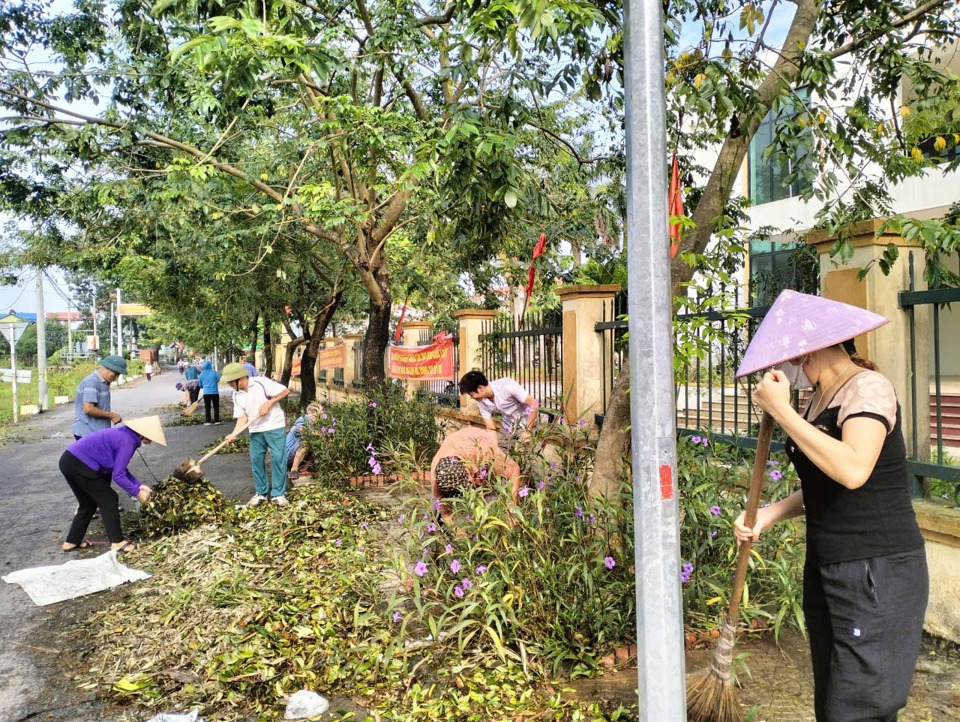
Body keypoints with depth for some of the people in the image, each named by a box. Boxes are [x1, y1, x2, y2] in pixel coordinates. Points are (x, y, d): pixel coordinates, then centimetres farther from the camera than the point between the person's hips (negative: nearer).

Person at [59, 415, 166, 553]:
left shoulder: (125, 435, 13)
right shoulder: (127, 441, -16)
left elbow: (121, 469, 18)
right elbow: (118, 475, -17)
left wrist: (138, 485, 11)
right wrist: (137, 492, -6)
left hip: (69, 461, 10)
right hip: (79, 465, -10)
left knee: (88, 504, 23)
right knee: (109, 500, 2)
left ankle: (72, 541, 32)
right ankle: (117, 542, 8)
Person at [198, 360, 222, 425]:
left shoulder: (201, 374, 2)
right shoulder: (214, 372, -5)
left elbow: (200, 385, 10)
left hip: (206, 393, 1)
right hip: (215, 392, -1)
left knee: (207, 407, 9)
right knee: (216, 407, 9)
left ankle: (207, 421, 7)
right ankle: (216, 420, 9)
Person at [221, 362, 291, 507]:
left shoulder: (262, 383, -16)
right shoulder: (237, 395, 3)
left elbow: (285, 391, -13)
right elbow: (242, 416, 0)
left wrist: (268, 403, -20)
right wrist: (234, 433, -14)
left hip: (274, 426, -6)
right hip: (255, 430, 6)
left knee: (278, 458, -5)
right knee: (256, 460, 7)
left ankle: (278, 494, 4)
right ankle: (261, 493, 22)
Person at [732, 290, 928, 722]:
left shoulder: (868, 387, -14)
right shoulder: (819, 399, 11)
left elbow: (852, 471, -31)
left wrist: (781, 411, -25)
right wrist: (769, 514, 4)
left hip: (878, 573, -9)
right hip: (827, 569, 9)